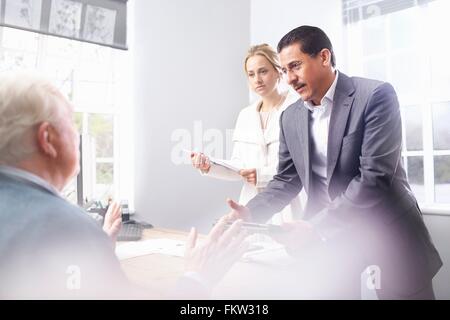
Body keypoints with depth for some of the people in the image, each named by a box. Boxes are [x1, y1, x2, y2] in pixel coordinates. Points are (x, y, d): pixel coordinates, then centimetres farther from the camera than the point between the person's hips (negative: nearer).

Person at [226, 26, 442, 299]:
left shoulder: (375, 95, -16)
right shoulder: (290, 118, 2)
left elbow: (375, 177, -23)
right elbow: (287, 179, 8)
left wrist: (315, 226, -26)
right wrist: (250, 212, -9)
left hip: (387, 230, -4)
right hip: (330, 235, 4)